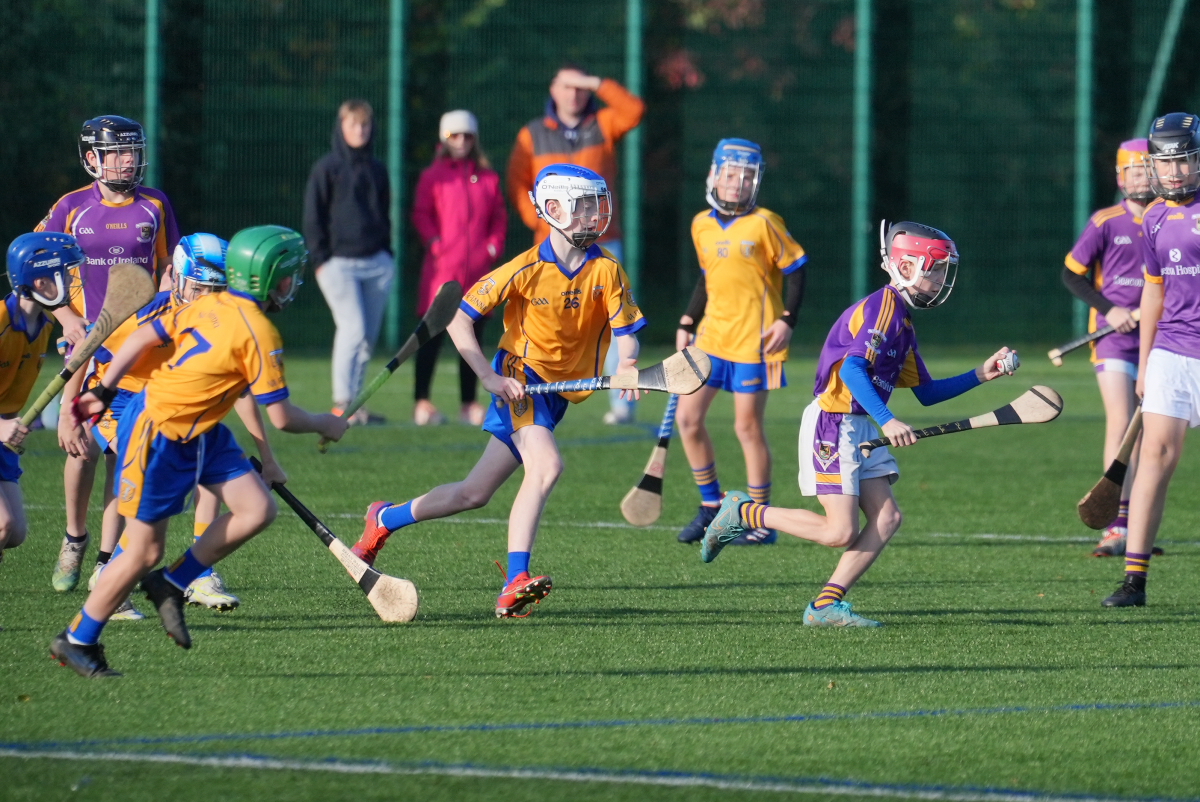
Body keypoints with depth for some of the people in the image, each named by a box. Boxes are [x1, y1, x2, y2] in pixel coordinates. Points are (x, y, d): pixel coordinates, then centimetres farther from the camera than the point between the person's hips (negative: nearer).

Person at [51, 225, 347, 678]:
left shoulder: (210, 306, 3)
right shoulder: (258, 332, -20)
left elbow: (141, 339, 5)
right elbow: (280, 417, -17)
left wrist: (102, 392, 11)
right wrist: (326, 426, 1)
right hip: (158, 436, -9)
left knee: (257, 510, 1)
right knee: (144, 552, -2)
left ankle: (171, 585, 11)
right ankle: (76, 642, 12)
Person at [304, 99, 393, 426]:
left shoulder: (376, 169, 14)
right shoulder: (328, 168, -1)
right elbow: (313, 216, -1)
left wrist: (387, 256, 14)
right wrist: (320, 258, -8)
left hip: (375, 263, 5)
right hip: (339, 261, -5)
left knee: (368, 336, 4)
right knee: (353, 329, -15)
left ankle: (354, 403, 12)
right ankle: (341, 404, -12)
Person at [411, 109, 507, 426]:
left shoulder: (488, 177, 13)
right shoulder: (433, 176, 4)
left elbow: (499, 216, 14)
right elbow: (421, 214, 0)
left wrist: (494, 245, -1)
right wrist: (434, 242, -13)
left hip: (479, 269, 4)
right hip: (442, 268, -4)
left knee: (472, 337, 7)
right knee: (433, 334, -5)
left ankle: (469, 404, 12)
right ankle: (422, 402, -3)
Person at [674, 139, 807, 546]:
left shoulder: (764, 224, -8)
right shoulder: (702, 225, 8)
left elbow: (794, 271, -4)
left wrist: (787, 320, -14)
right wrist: (687, 324, 14)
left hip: (754, 341, -6)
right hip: (712, 336, 6)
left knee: (748, 427, -2)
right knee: (687, 417, 1)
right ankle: (711, 505, 16)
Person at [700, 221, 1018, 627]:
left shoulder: (902, 320, 17)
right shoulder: (883, 308, -15)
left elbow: (926, 392, 22)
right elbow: (852, 369, -28)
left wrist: (981, 375, 13)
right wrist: (887, 421, -36)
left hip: (859, 430, 10)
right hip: (831, 423, -10)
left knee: (887, 518, -2)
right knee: (840, 531, -12)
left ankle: (826, 606, -1)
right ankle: (742, 513, 3)